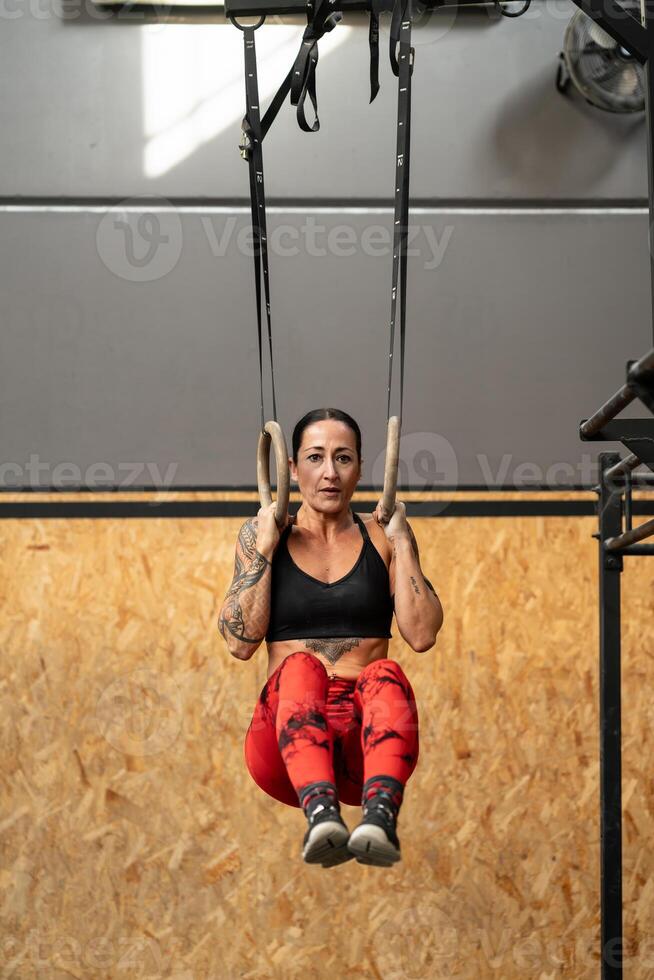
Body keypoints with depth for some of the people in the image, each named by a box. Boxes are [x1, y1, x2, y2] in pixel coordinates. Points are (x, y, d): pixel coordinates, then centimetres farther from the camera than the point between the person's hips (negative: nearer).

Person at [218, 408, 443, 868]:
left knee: (386, 675, -32)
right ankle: (321, 815, -60)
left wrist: (403, 544, 0)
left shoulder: (381, 537, 13)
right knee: (300, 667, -33)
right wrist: (265, 547, -3)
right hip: (285, 738, -1)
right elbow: (241, 641, 0)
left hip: (365, 740, 1)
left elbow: (423, 635, 1)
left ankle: (381, 816, -61)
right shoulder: (261, 535, 12)